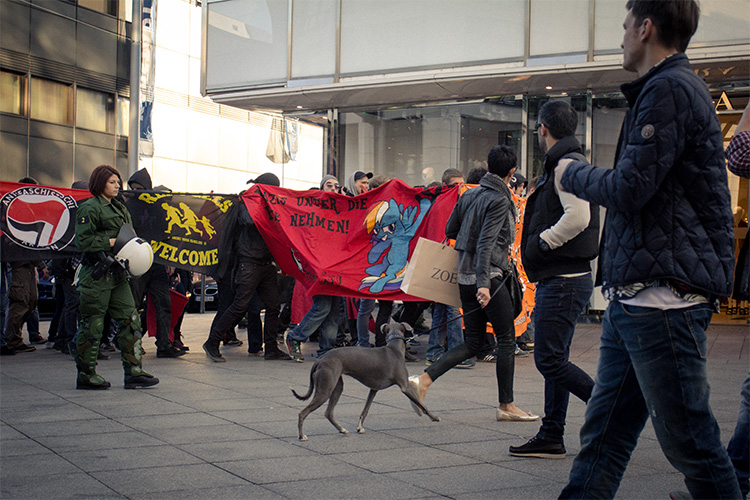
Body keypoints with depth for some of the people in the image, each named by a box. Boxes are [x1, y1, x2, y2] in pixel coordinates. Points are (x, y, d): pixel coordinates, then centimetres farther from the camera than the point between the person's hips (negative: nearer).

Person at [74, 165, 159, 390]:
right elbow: (83, 241, -15)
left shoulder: (120, 208, 19)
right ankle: (86, 375, 10)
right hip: (96, 274, -8)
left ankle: (133, 371, 6)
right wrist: (110, 242, -15)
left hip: (117, 273, 8)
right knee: (92, 324, -1)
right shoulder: (90, 208, -8)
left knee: (130, 319, 3)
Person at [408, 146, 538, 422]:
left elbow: (450, 230, 18)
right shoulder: (500, 200, -12)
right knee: (507, 340, 4)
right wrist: (484, 284, -28)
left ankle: (424, 379, -1)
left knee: (472, 343, 12)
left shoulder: (469, 194, 10)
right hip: (490, 276, -8)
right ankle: (506, 406, 8)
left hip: (465, 277, 8)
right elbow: (486, 244, -22)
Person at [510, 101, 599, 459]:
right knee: (553, 361, 12)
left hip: (564, 280, -11)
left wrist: (542, 241, -15)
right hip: (555, 279, 11)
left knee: (550, 360, -9)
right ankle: (551, 437, 17)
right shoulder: (560, 164, 19)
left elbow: (578, 217, -26)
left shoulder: (567, 164, -13)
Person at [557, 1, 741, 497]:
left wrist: (573, 172, 1)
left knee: (689, 442, -3)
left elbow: (629, 189, -16)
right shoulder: (662, 90, 22)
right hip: (631, 298, 10)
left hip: (663, 298, -10)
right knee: (604, 436, 10)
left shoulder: (670, 90, -10)